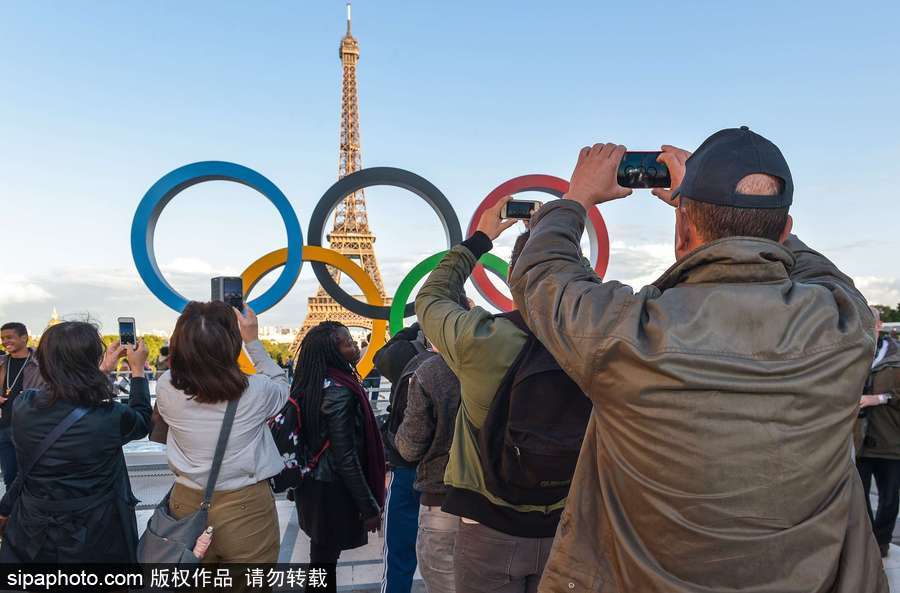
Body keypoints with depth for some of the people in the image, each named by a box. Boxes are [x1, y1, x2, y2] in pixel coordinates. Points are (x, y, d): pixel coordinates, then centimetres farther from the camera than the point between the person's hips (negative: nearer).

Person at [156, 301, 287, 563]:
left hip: (187, 506, 2)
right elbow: (281, 385, 4)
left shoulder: (166, 389, -15)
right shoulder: (255, 390, -20)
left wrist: (195, 340, 7)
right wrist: (253, 341, 6)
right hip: (247, 509, -2)